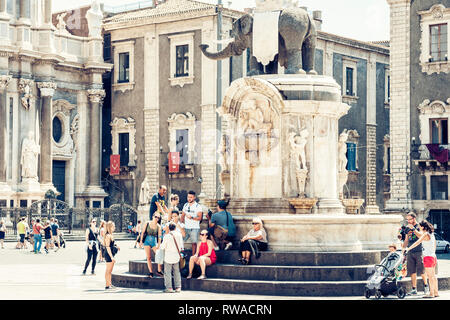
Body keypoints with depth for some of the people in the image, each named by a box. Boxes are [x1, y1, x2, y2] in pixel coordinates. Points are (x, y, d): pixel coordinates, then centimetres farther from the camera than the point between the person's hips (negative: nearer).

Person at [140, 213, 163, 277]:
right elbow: (143, 232, 4)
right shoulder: (147, 223, -1)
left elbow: (159, 236, -5)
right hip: (147, 241, 0)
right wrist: (141, 240, -1)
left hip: (154, 242, 0)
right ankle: (151, 272, 7)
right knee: (148, 258, 0)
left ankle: (159, 271, 3)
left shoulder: (158, 226, -2)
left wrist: (158, 245, -16)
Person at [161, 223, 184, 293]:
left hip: (168, 257, -4)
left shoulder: (167, 236, -13)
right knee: (177, 272, 12)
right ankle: (178, 287, 10)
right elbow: (181, 245, 5)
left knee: (167, 272, 2)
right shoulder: (179, 235, -2)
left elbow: (162, 247, -7)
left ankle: (169, 287, -2)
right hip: (176, 256, 4)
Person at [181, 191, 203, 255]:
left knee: (194, 243, -3)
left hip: (194, 228, -5)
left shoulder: (198, 206, -4)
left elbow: (199, 218, -11)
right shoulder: (185, 205, 13)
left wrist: (192, 217, -25)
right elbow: (182, 215, 20)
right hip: (186, 227, 5)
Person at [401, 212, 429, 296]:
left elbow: (421, 236, -18)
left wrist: (413, 229, -19)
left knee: (422, 271, -4)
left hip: (419, 252, -5)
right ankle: (414, 289, 8)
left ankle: (426, 286, 12)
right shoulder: (407, 228, 14)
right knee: (412, 272, 4)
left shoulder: (419, 226, -3)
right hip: (410, 252, 5)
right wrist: (403, 247, 10)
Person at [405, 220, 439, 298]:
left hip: (428, 257, -9)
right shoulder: (432, 234, 14)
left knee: (430, 276, -7)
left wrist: (408, 249, -21)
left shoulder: (426, 234, -13)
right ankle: (436, 292, 16)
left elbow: (417, 243, -21)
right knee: (433, 276, 13)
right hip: (433, 256, 9)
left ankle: (431, 293, -7)